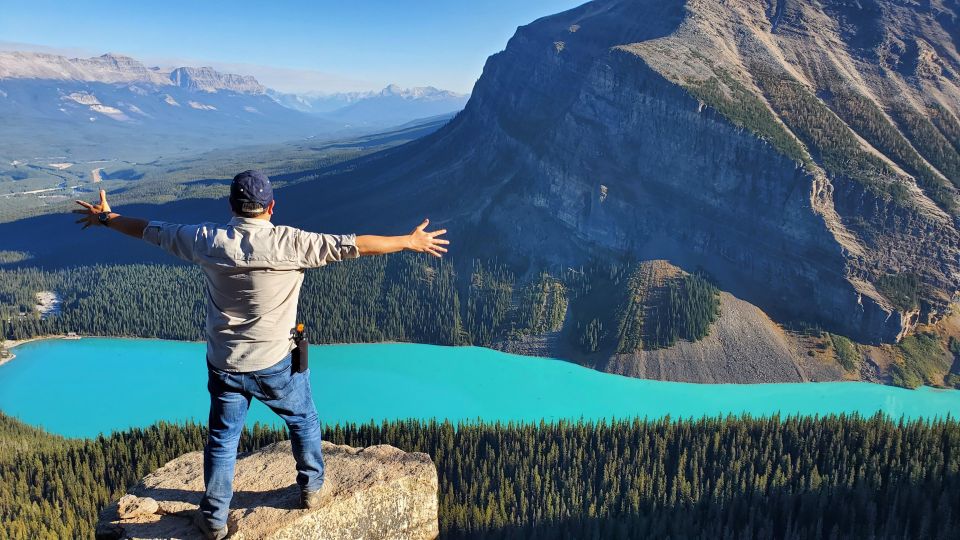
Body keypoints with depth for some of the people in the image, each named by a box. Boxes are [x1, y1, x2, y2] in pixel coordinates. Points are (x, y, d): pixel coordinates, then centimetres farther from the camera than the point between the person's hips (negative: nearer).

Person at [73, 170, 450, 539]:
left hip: (223, 365, 3)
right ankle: (312, 489, 39)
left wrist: (105, 218, 24)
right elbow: (352, 245, -17)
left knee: (222, 439, 19)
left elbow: (151, 230, 6)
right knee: (303, 421, 23)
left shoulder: (207, 240, -9)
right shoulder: (289, 243, -20)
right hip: (275, 364, -3)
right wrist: (410, 241, -8)